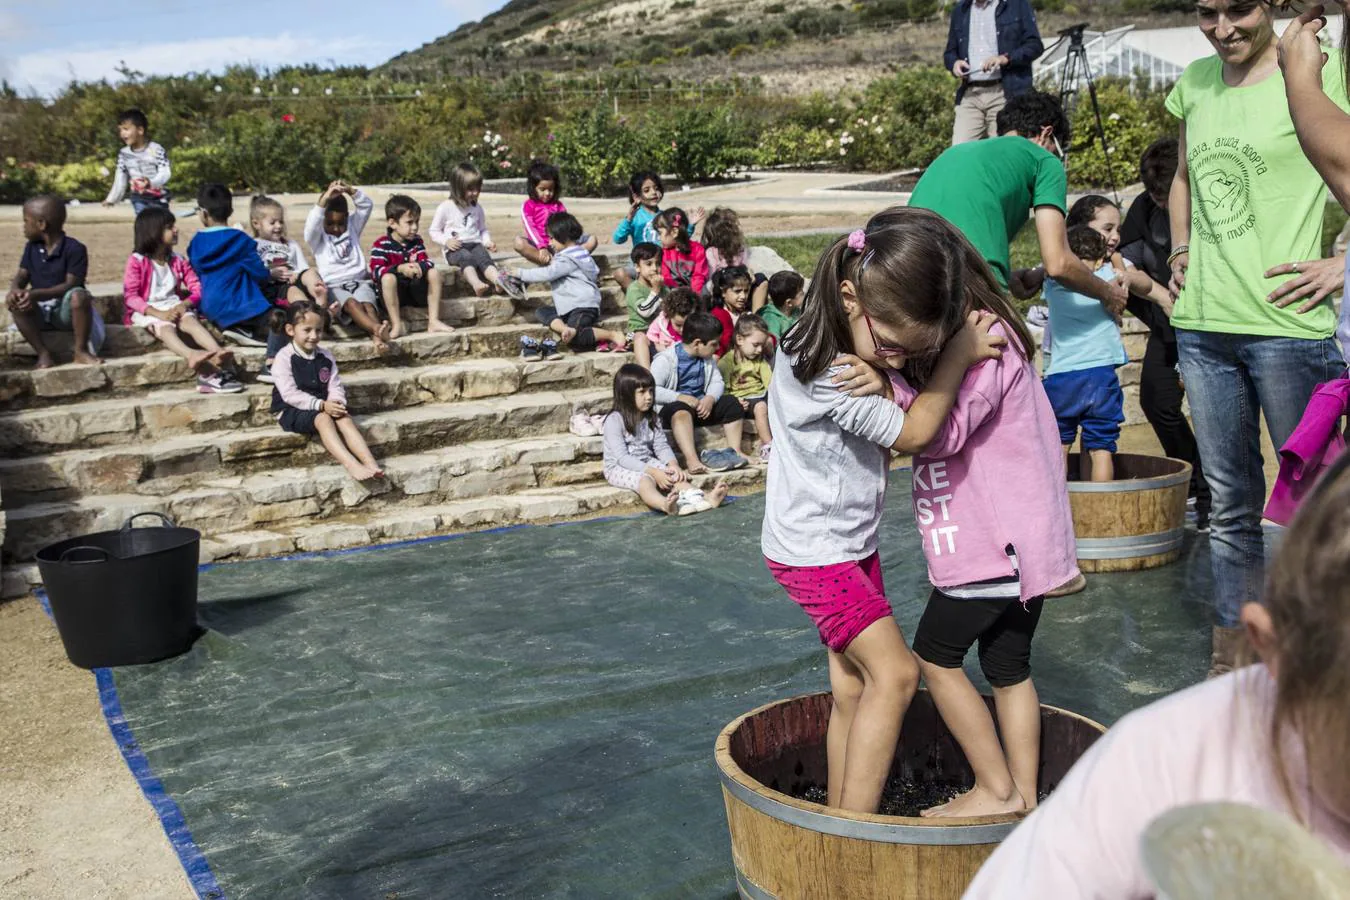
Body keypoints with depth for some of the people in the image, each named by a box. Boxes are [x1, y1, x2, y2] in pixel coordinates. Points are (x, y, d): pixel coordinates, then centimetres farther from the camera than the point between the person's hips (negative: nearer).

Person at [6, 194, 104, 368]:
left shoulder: (75, 249, -14)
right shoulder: (31, 247, 6)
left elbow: (71, 284, -21)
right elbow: (22, 275, 4)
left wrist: (37, 294, -34)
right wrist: (15, 289, -22)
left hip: (66, 309, -4)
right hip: (40, 311, 4)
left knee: (79, 296, -37)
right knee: (15, 303, -27)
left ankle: (81, 351, -22)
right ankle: (43, 353, -19)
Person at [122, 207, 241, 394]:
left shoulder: (178, 261, 14)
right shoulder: (137, 261, -1)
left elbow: (197, 288, 8)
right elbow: (130, 296, -10)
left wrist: (184, 304, -15)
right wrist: (158, 313, -23)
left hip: (174, 308, 4)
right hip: (147, 311, -4)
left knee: (191, 320, -29)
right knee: (166, 328, -35)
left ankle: (218, 353, -55)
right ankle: (192, 356, -67)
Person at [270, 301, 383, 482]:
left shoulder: (325, 357, 7)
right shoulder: (284, 358, -10)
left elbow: (335, 386, 3)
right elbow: (290, 394, -18)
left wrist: (337, 403, -21)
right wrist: (321, 405, -26)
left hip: (323, 407, 5)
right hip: (291, 410, -5)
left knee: (344, 418, -24)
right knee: (323, 419, -33)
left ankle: (370, 463, -37)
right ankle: (351, 465, -48)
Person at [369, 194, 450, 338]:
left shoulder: (416, 241, 5)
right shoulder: (381, 245, -12)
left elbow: (426, 261, -5)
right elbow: (376, 272, -23)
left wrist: (419, 267, -31)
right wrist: (400, 268, -39)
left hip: (416, 290, 5)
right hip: (394, 293, -5)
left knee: (434, 272, -15)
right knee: (388, 277, -33)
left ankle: (433, 321, -16)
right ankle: (397, 325, -30)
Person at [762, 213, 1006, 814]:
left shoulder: (859, 340, -1)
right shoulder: (821, 370, -29)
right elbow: (913, 432, -20)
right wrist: (959, 355, -15)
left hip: (852, 543, 9)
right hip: (813, 550, -9)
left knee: (853, 688, 10)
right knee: (894, 673, -14)